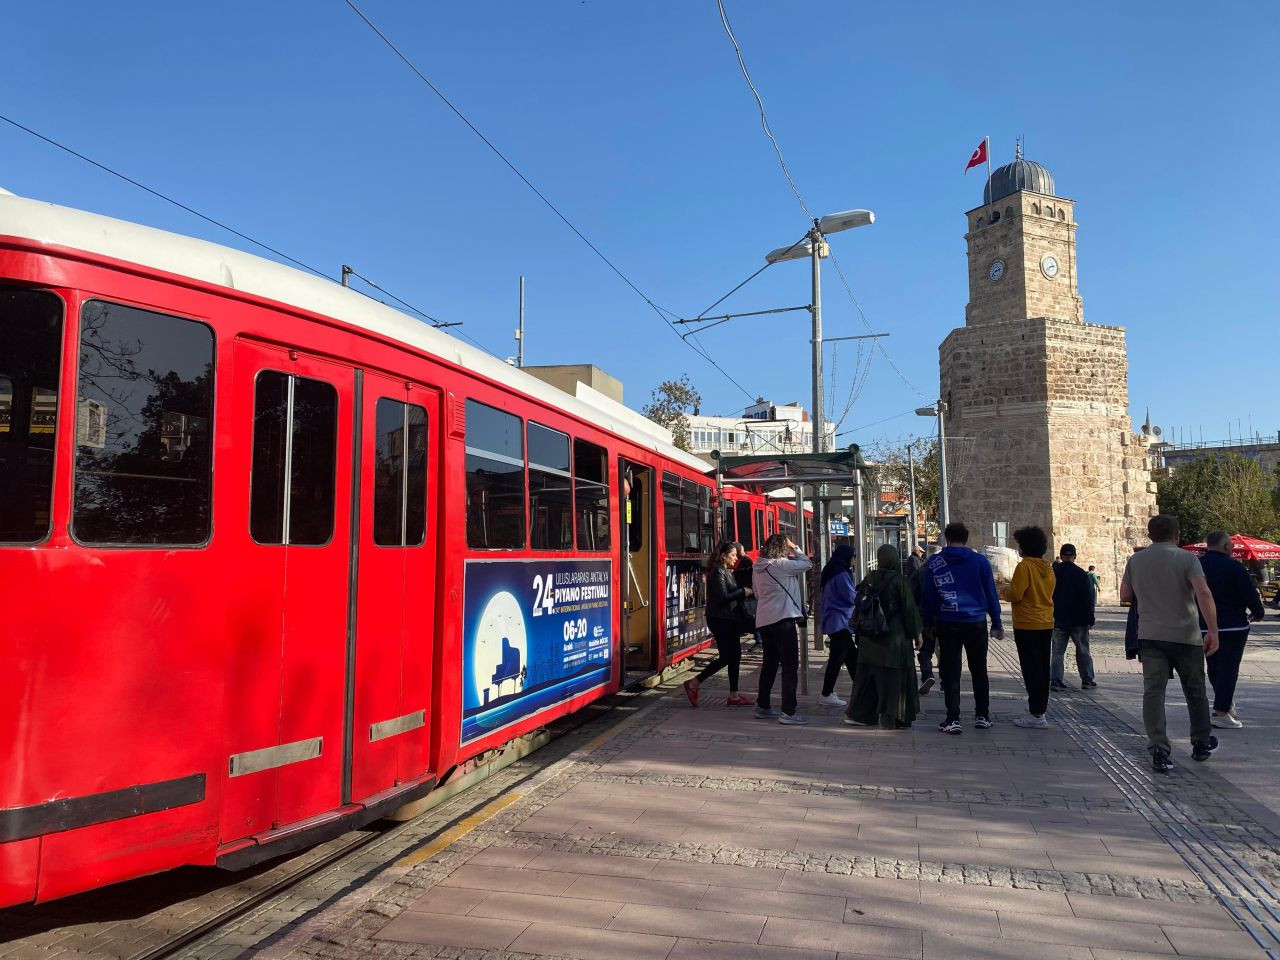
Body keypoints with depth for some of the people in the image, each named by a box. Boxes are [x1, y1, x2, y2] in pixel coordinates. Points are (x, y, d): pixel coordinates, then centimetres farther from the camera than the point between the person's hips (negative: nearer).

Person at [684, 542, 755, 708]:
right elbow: (722, 597, -22)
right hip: (720, 620, -10)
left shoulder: (726, 572, 16)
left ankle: (733, 696, 13)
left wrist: (743, 593, 2)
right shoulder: (717, 572, -14)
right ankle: (693, 684, 3)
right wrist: (742, 592, -13)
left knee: (735, 656, 8)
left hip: (729, 620, 10)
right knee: (726, 657, -7)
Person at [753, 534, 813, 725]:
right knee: (790, 665, -4)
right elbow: (807, 564, -6)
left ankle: (763, 706, 24)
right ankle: (788, 712, -5)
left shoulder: (758, 568, 11)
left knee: (770, 663, 18)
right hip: (782, 619, -9)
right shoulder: (780, 565, -14)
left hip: (764, 621, 9)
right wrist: (794, 547, 4)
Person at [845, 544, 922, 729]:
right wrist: (916, 634, 1)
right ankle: (891, 718, 7)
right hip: (895, 637, -5)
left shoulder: (869, 579, 1)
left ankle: (858, 714, 19)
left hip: (869, 637, 5)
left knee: (867, 674, 14)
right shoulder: (900, 581, -11)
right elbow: (909, 609, -8)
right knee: (895, 677, 4)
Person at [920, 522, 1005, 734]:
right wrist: (997, 624, 10)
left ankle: (953, 720, -1)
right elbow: (991, 594, 3)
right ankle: (982, 716, 21)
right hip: (976, 623, 1)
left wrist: (929, 624, 11)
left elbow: (927, 597, 3)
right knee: (979, 670, 15)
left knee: (950, 672, 3)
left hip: (948, 624, -1)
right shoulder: (980, 561, 0)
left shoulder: (934, 564, 0)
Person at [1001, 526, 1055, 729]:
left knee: (1031, 668, -4)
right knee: (1042, 667, 15)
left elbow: (1015, 595, -17)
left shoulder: (1024, 566, -15)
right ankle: (1042, 704, 25)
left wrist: (1004, 591, 4)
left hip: (1027, 625, -8)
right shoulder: (1048, 568, 8)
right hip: (1046, 623, 8)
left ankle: (1037, 715, -3)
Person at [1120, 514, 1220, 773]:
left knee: (1153, 693, -2)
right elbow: (1203, 593, -19)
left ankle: (1159, 752, -10)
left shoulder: (1135, 560, 5)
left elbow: (1125, 596, 11)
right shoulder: (1186, 558, -6)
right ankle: (1201, 744, 32)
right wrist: (1213, 631, -18)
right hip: (1186, 635, -1)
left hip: (1150, 636, 2)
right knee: (1195, 692, 16)